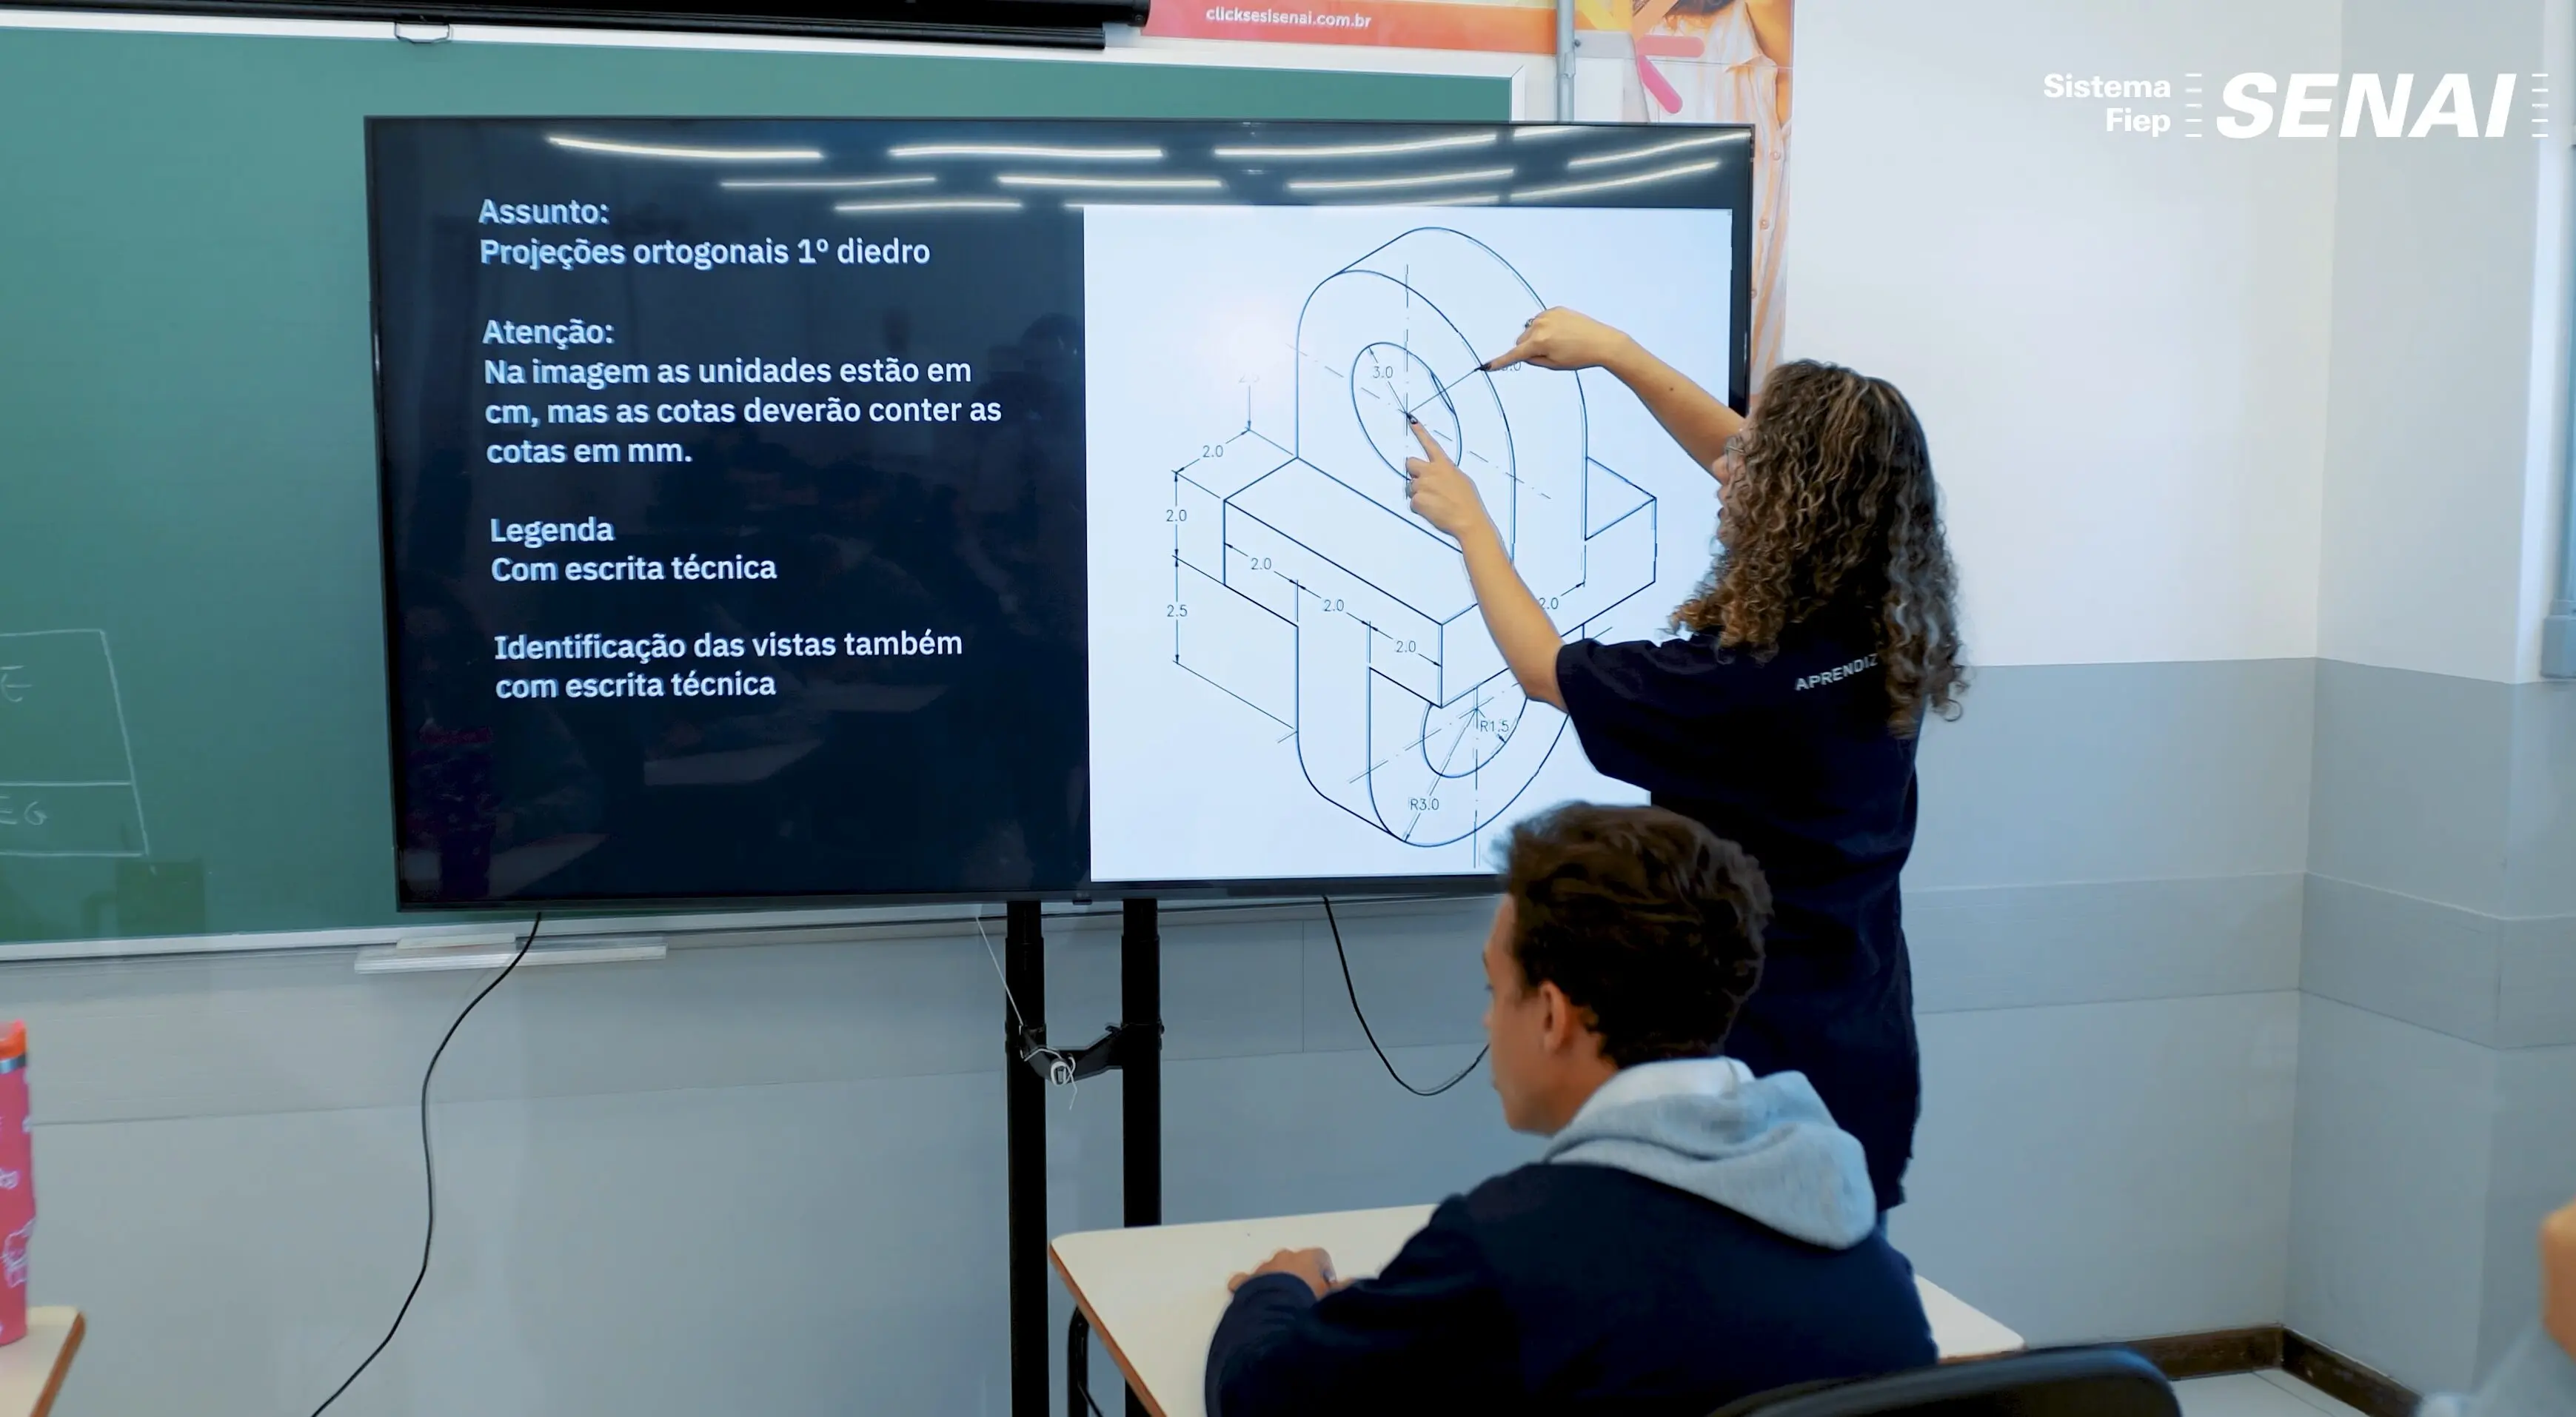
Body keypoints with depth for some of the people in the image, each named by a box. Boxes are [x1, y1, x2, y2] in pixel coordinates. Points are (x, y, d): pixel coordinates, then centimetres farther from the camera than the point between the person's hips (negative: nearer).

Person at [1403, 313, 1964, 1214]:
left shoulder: (1741, 682, -27)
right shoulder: (1886, 632, -6)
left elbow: (1543, 670, -9)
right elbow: (1747, 463, 9)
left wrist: (1468, 523, 4)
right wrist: (1615, 351, 12)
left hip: (1756, 1067, -7)